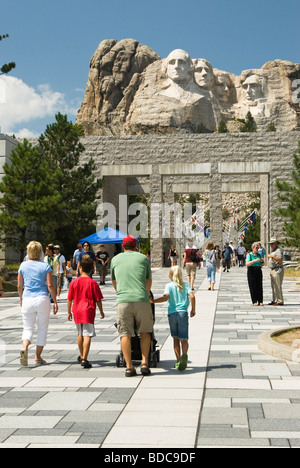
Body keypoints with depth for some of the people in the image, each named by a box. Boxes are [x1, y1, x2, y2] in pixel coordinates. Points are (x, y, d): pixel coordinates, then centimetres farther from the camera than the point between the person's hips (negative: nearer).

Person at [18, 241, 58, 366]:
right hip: (42, 299, -1)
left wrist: (21, 299, 22)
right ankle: (38, 357, 13)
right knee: (42, 329, 11)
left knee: (28, 328, 8)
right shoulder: (45, 266, -3)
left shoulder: (23, 266, 3)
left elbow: (19, 286, 6)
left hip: (27, 300, 2)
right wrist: (55, 302, 0)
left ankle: (25, 348, -21)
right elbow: (50, 286, -7)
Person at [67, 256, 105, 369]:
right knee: (87, 335, -6)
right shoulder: (93, 283, -7)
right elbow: (98, 300, -5)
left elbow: (69, 299, 6)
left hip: (77, 311, 4)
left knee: (80, 334, 21)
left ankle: (81, 356, 36)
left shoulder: (74, 282, 1)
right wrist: (101, 312, 9)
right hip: (88, 312, -4)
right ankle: (84, 359, -15)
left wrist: (69, 312, 17)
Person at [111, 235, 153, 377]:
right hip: (141, 299, 0)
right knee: (144, 332, 13)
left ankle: (129, 367, 1)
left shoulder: (115, 259, 17)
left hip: (123, 301, 0)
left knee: (125, 334, 4)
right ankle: (144, 363, 4)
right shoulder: (143, 258, 15)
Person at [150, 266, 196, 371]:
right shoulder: (185, 285, 9)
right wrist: (193, 310, 6)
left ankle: (178, 361, 16)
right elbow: (192, 296, -5)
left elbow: (166, 297, -15)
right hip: (183, 313, 0)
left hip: (172, 314, 0)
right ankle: (184, 354, -30)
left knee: (176, 339, 14)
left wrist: (153, 301, -10)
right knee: (184, 339, 1)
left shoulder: (169, 286, 3)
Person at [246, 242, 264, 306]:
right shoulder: (249, 255, -1)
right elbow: (247, 264, -15)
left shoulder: (259, 255, 11)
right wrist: (255, 260, -24)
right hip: (251, 271, -4)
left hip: (258, 271, 4)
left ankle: (260, 301, 4)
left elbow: (262, 265, 18)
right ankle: (254, 301, 0)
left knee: (259, 286, 0)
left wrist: (262, 261, -4)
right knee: (253, 287, -4)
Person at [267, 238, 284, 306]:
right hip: (273, 270, 10)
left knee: (278, 286, -10)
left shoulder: (278, 250, -11)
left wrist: (272, 256, -30)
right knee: (273, 286, 10)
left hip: (278, 270, -10)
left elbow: (280, 260, -24)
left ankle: (280, 301, -9)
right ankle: (275, 300, 14)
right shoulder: (273, 250, 19)